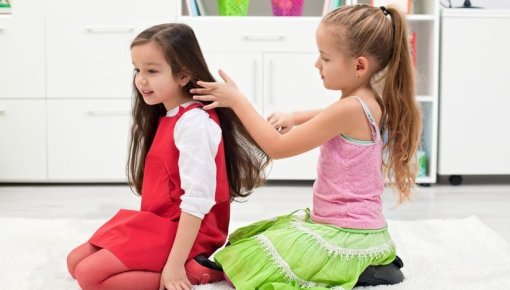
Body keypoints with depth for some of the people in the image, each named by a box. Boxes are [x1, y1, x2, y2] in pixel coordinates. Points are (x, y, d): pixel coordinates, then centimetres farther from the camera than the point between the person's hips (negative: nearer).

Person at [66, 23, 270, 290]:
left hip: (179, 231, -11)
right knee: (75, 262, 9)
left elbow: (197, 200, -25)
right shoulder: (166, 117, 12)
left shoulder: (194, 122, -20)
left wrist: (175, 264, -26)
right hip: (158, 223, 11)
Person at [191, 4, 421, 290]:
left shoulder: (351, 109, -24)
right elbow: (328, 117, 30)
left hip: (346, 235, -10)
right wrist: (294, 117, 10)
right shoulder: (368, 102, 5)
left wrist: (237, 100, -11)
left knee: (243, 261, -10)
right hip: (358, 226, 10)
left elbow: (277, 147, -18)